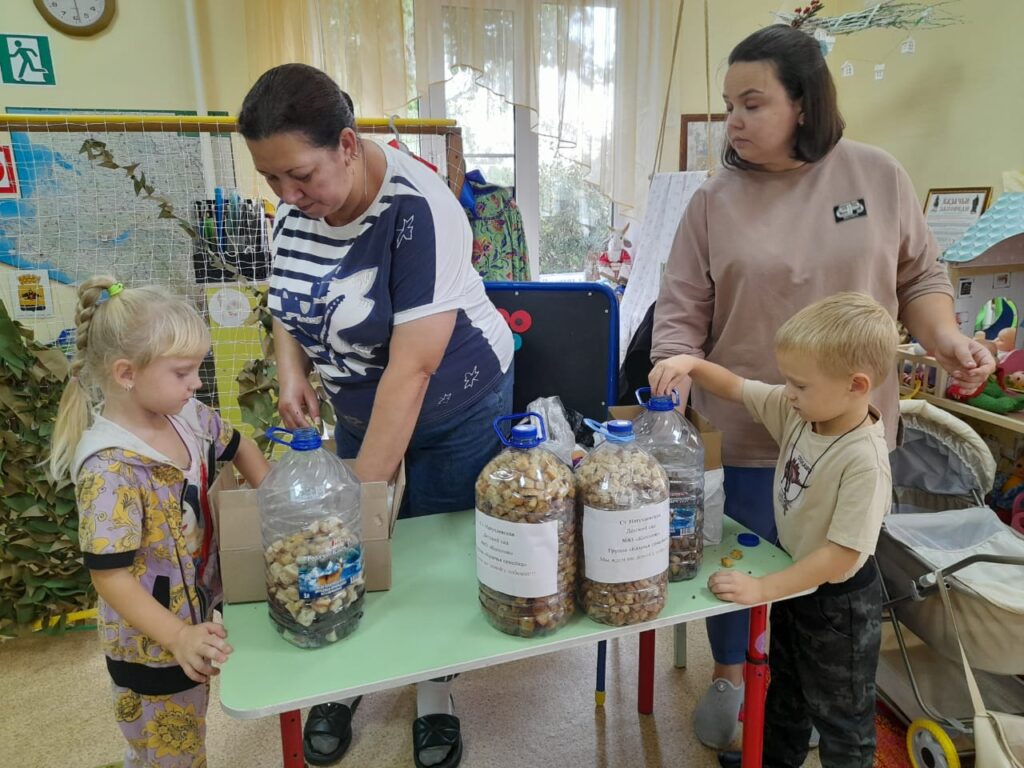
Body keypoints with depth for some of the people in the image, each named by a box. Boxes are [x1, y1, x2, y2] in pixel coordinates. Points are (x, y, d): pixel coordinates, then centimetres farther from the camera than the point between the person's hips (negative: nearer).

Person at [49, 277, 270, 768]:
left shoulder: (186, 415, -8)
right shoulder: (110, 468, -30)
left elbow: (236, 447, 12)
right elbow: (110, 577, -28)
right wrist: (180, 639, -33)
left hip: (200, 617, 7)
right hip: (150, 644, -6)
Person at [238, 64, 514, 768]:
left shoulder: (417, 211, -29)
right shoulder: (295, 204, -8)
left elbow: (411, 370, -32)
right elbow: (291, 299, 10)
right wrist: (292, 369, -10)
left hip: (454, 409, -5)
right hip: (358, 407, 6)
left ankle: (436, 696, 32)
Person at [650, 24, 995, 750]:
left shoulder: (879, 176, -1)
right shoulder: (714, 202, -5)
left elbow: (920, 276, 7)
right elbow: (682, 312, -6)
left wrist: (947, 339, -10)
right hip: (750, 428, -1)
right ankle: (730, 674, 41)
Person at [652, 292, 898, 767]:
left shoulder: (865, 461, -33)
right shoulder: (797, 411, -14)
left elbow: (841, 557, -31)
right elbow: (735, 388, -3)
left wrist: (763, 589, -27)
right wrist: (690, 363, -21)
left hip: (839, 601, -7)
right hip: (796, 579, 8)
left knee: (840, 713, 18)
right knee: (785, 691, 29)